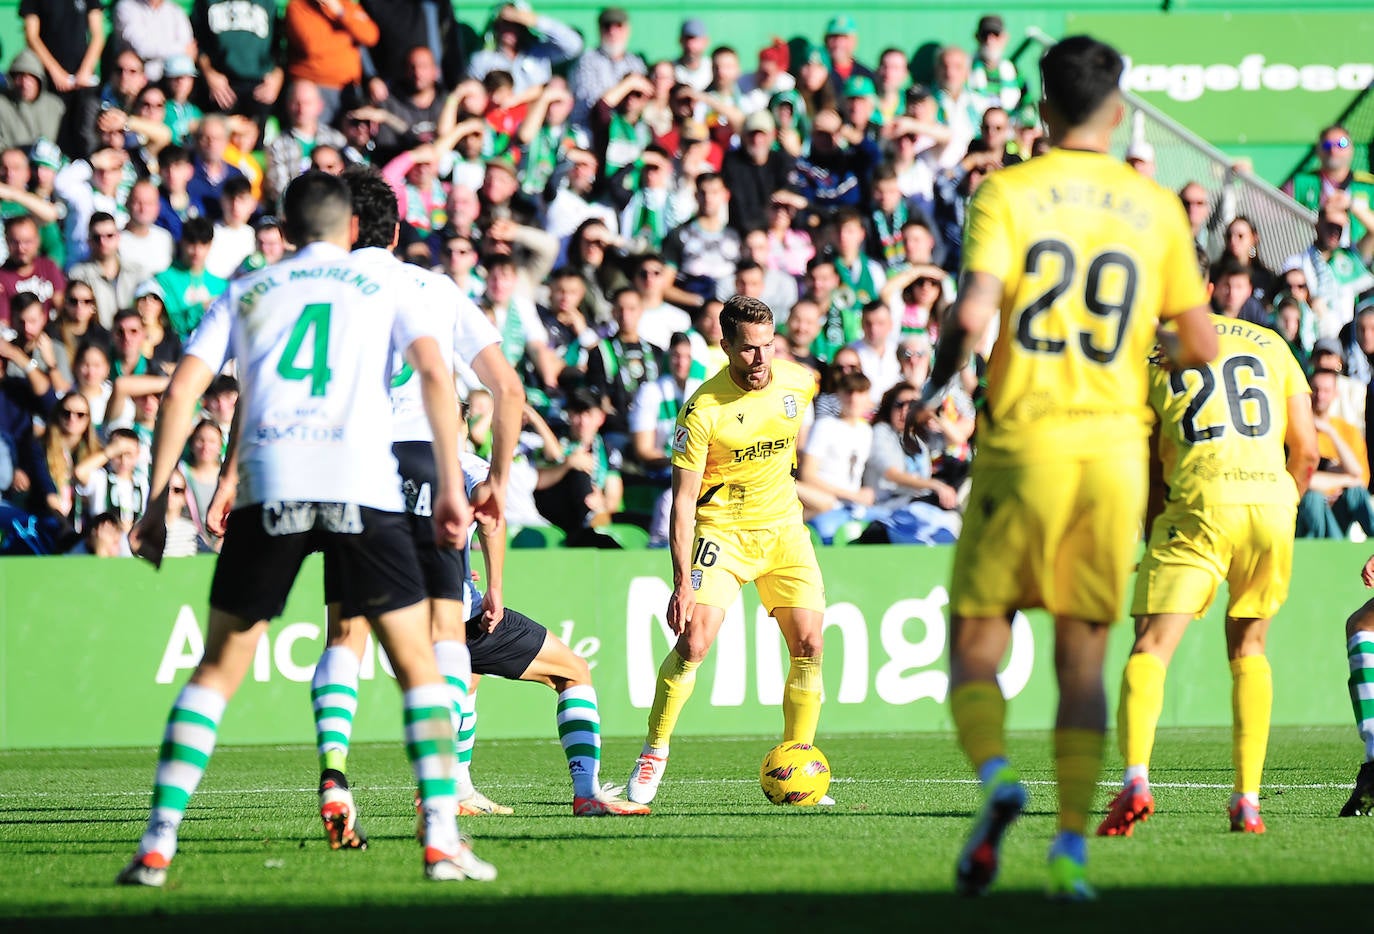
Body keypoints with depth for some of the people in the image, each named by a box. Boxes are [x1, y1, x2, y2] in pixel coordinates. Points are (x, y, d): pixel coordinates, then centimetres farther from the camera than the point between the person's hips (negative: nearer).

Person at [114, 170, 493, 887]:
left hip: (267, 491, 2)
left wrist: (157, 501, 11)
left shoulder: (246, 293, 20)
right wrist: (451, 489, 2)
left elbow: (183, 389, 10)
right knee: (417, 663, 9)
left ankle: (157, 844, 3)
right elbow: (435, 375, 2)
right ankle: (442, 841, -2)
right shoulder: (387, 285, 17)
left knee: (218, 669, 11)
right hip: (363, 490, -2)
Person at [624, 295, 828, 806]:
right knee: (694, 640, -18)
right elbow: (682, 501, -19)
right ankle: (653, 754, -1)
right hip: (721, 529, -4)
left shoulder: (796, 381, -7)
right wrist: (682, 583, -24)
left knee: (807, 644, -6)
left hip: (784, 526, 4)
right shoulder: (703, 409, -20)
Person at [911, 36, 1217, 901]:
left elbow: (971, 315, -15)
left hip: (1025, 441, -2)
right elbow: (1202, 346, 9)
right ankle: (1073, 847, -1)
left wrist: (934, 391, 2)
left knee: (976, 641, 6)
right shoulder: (1156, 207, 7)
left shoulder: (1007, 192, -2)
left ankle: (996, 776, -19)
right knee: (1084, 658, 7)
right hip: (1115, 448, 2)